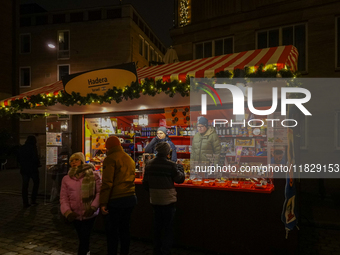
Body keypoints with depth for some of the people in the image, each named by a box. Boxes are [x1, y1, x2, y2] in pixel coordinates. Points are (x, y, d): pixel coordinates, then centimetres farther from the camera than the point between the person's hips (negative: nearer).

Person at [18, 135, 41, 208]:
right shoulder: (33, 147, -12)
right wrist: (38, 164, 0)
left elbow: (19, 159, 12)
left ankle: (25, 203, 9)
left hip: (24, 169, 5)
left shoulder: (21, 148, 8)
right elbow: (35, 158, -17)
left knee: (25, 186, 8)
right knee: (36, 183, 12)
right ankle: (33, 200, 9)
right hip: (32, 169, -5)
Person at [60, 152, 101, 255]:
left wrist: (93, 207, -23)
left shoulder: (93, 175, -6)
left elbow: (100, 192, -11)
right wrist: (67, 211, -16)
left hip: (89, 214, -3)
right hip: (75, 215, 3)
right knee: (82, 238, 12)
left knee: (84, 238, -3)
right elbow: (63, 197, -1)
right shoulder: (66, 179, 4)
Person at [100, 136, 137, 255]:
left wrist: (103, 202, -13)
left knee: (112, 230, 6)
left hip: (116, 200, -7)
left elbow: (107, 183, -15)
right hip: (130, 198, 7)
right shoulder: (129, 159, 13)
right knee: (124, 228, 16)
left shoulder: (110, 159, -8)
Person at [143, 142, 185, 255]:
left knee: (158, 226, 20)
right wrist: (180, 168, 10)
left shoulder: (149, 164, -3)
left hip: (155, 200, 5)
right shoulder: (170, 165, -18)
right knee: (168, 228, 9)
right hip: (168, 200, -5)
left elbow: (145, 183, 4)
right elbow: (180, 179, -6)